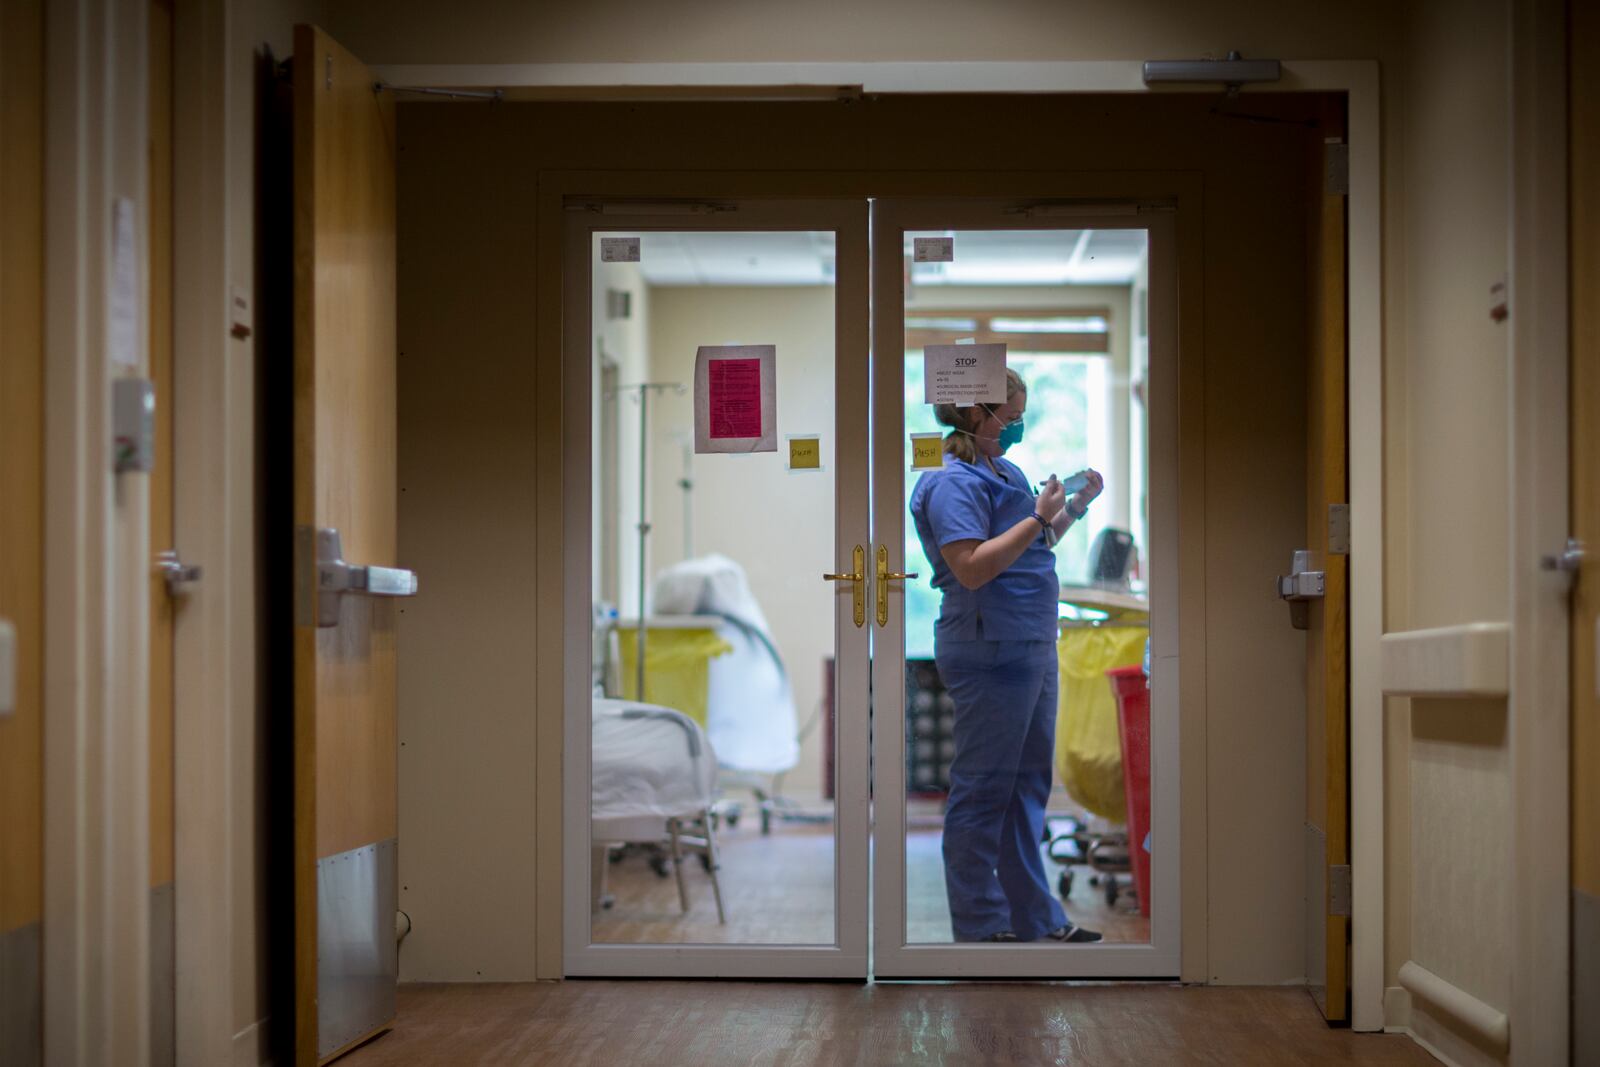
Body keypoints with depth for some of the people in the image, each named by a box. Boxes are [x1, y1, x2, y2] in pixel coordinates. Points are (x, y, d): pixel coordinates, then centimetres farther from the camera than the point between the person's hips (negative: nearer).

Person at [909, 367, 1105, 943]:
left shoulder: (1009, 473, 15)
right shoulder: (954, 482, -14)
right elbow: (973, 568, -23)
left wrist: (1075, 507, 11)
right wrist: (1038, 517, -20)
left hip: (1031, 648, 10)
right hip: (989, 652, -10)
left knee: (1029, 784, 14)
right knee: (983, 789, -1)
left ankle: (1036, 918, 23)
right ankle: (981, 926, 8)